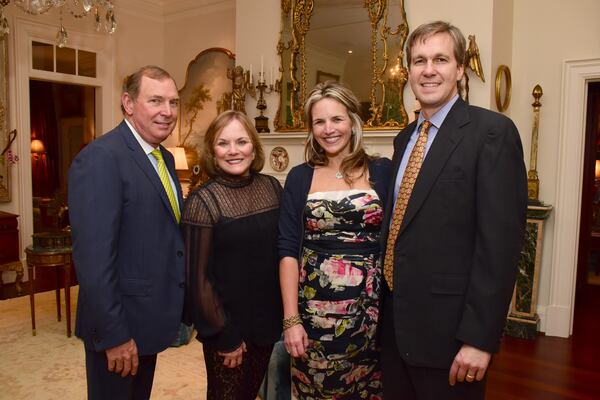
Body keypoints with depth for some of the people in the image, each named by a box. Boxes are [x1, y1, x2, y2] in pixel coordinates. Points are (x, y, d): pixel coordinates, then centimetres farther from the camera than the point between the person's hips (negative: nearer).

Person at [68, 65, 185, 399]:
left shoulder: (165, 158, 8)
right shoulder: (100, 158, -20)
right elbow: (94, 257, -24)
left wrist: (175, 307, 9)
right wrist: (114, 334, -21)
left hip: (152, 317, 8)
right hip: (119, 324, -8)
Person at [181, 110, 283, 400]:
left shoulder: (272, 187, -3)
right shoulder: (203, 201, -16)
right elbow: (198, 276, -14)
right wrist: (224, 334, -12)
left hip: (267, 319, 5)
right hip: (227, 325, -5)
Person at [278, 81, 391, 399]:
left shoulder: (382, 171, 0)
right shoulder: (299, 177, 1)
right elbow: (288, 250, -2)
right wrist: (291, 319, -8)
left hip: (371, 307, 0)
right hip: (314, 308, 1)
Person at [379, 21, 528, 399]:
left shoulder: (492, 131, -12)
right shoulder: (405, 137, 11)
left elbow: (501, 239, -18)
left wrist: (479, 336, -19)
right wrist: (385, 302, 12)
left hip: (447, 326, -6)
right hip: (394, 320, 7)